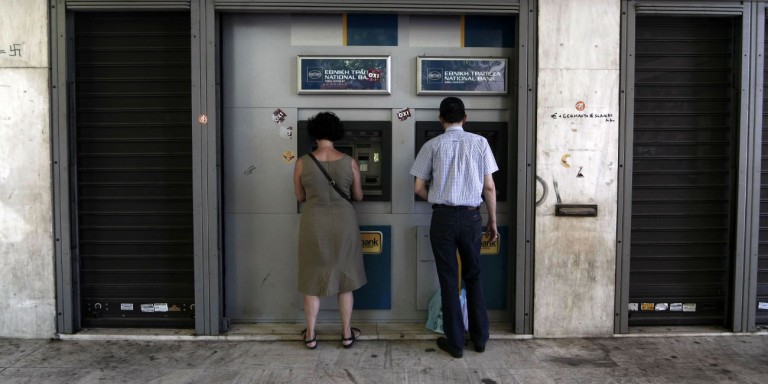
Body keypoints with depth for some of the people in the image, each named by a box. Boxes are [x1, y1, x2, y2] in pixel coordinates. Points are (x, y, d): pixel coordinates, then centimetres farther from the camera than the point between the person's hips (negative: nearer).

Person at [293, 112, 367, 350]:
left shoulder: (302, 163, -7)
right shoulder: (349, 162, -5)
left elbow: (300, 197, 4)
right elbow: (358, 196, 6)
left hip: (314, 224, 0)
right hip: (343, 223, 1)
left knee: (313, 279, 12)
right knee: (345, 277, 13)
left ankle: (310, 335, 20)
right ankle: (347, 334, 21)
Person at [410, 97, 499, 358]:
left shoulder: (433, 145, -1)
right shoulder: (480, 142, 1)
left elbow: (418, 188, 0)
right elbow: (489, 187, 1)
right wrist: (492, 221, 10)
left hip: (443, 217, -1)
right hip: (471, 217, 2)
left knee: (449, 280, 8)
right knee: (473, 277, 17)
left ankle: (455, 342, 15)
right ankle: (480, 338, 25)